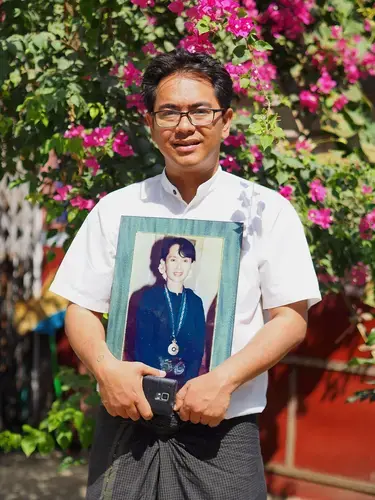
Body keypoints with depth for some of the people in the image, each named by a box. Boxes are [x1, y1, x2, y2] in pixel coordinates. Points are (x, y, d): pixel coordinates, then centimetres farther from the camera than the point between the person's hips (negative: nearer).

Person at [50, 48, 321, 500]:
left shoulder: (266, 211, 2)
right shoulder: (115, 210, 7)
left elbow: (291, 319, -2)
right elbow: (81, 310, 8)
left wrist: (225, 379, -16)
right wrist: (105, 368, -12)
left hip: (222, 429, -1)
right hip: (126, 422, 2)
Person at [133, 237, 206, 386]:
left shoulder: (195, 302, 8)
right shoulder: (149, 297, 1)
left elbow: (198, 348, 5)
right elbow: (143, 343, -3)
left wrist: (187, 381, -9)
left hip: (184, 378, 1)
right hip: (152, 376, -1)